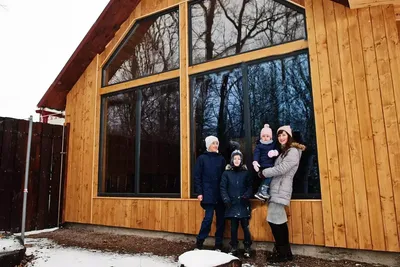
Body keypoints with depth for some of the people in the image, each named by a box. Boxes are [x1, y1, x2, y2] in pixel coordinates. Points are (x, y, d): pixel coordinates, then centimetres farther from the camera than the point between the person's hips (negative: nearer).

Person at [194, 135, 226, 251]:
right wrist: (199, 192, -8)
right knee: (208, 218, -8)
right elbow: (197, 176, -1)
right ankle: (199, 243, 10)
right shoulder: (202, 158, 2)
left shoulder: (221, 159, 11)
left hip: (220, 194, 4)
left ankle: (218, 245, 17)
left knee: (221, 219, 5)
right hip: (208, 194, -3)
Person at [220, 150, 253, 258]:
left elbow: (250, 187, 4)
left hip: (243, 205, 0)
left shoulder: (245, 173, 6)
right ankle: (234, 248, 19)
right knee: (233, 227, 7)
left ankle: (247, 248, 17)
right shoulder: (226, 173, 4)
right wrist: (226, 199, -13)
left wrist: (246, 196, -13)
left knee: (245, 226, 2)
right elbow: (223, 188, 0)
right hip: (232, 205, 0)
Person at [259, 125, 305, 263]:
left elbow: (281, 169, -17)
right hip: (276, 189, 9)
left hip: (281, 189, -9)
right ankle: (285, 252, 17)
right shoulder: (283, 151, 23)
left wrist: (263, 173, -8)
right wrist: (265, 173, 2)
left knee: (274, 220, -9)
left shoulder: (293, 151, -7)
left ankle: (283, 253, 3)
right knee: (279, 221, 10)